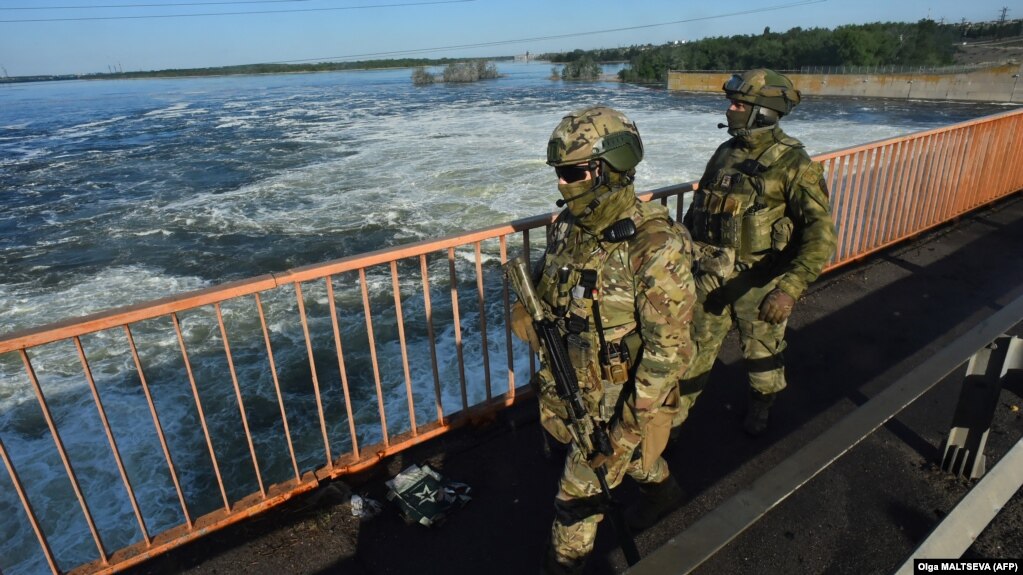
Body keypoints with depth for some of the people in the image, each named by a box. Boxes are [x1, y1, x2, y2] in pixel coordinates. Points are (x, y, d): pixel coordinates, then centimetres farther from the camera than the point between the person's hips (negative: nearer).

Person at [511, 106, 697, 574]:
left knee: (579, 491, 7)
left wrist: (631, 425, -22)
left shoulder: (654, 248, -28)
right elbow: (544, 291, 8)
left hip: (620, 396, -7)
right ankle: (662, 489, 61)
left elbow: (669, 350, -24)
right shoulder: (567, 227, -7)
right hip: (573, 387, 7)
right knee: (628, 455, 31)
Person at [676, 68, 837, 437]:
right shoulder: (725, 153, 3)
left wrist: (790, 289, -35)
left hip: (758, 283, -4)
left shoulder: (792, 163, -17)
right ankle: (673, 419, 28)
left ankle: (761, 407, 47)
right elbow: (698, 208, 15)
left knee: (762, 353, 19)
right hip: (710, 277, 4)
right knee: (694, 351, 13)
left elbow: (820, 234, -24)